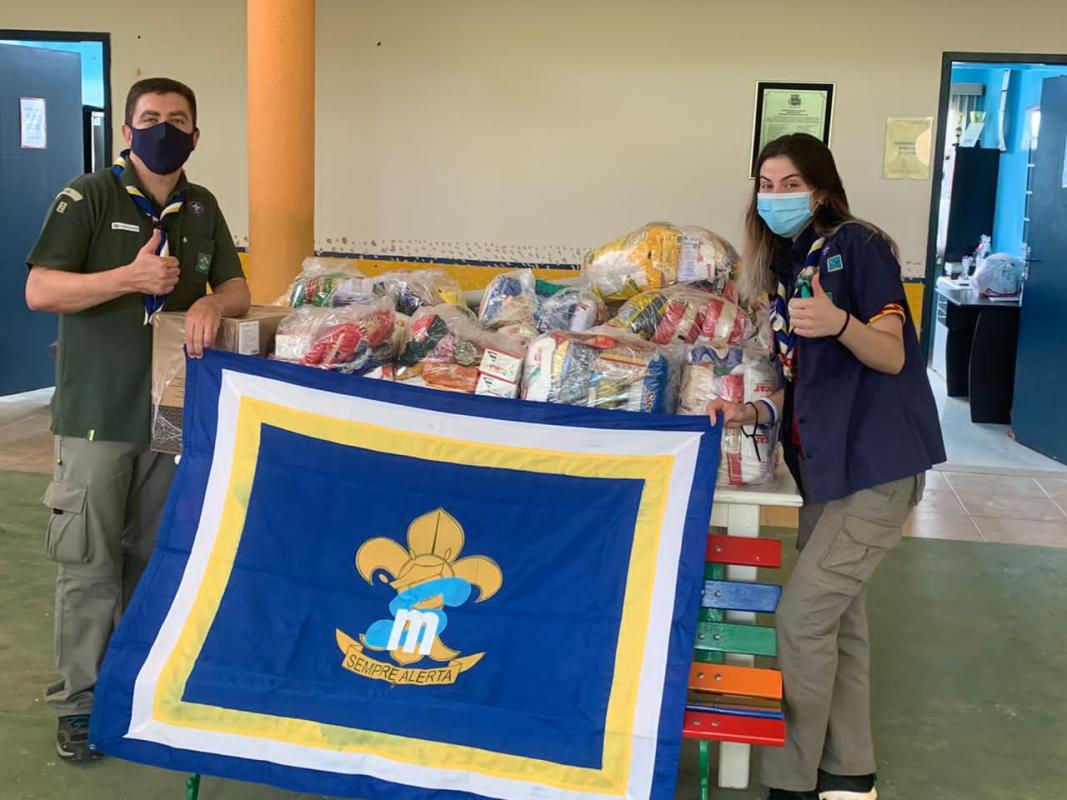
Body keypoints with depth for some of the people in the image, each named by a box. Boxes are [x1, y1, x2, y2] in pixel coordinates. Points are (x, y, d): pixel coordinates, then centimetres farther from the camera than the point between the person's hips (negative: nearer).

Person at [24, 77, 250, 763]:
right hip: (98, 414, -4)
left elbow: (238, 290, 9)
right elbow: (39, 291, -11)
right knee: (90, 565, 1)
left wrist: (211, 303, -14)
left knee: (155, 557, 13)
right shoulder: (89, 196, -5)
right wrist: (132, 277, -23)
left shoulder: (202, 208, 10)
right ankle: (81, 701, 14)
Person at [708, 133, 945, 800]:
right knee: (839, 616, 13)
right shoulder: (784, 268, 14)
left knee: (803, 617, -9)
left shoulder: (856, 245, -8)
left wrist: (839, 323, -34)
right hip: (823, 467, 8)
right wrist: (755, 413, -2)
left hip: (877, 467, -8)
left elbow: (891, 355, -15)